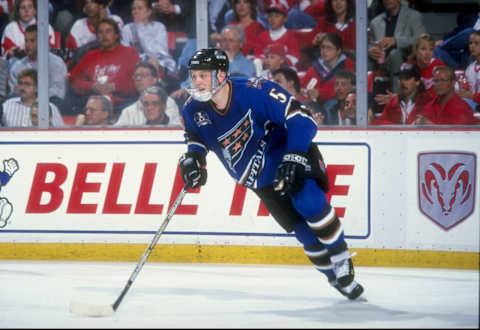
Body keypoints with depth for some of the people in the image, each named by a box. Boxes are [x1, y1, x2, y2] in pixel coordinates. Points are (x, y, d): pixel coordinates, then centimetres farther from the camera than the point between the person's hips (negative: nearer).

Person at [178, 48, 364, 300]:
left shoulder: (255, 91, -26)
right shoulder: (194, 110, -9)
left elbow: (301, 118, -27)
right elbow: (195, 136, 15)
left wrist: (293, 159, -35)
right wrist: (193, 157, -7)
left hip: (295, 158, -5)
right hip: (262, 181, 5)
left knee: (309, 203, -29)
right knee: (302, 230, -5)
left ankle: (342, 261, -11)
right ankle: (336, 277, 12)